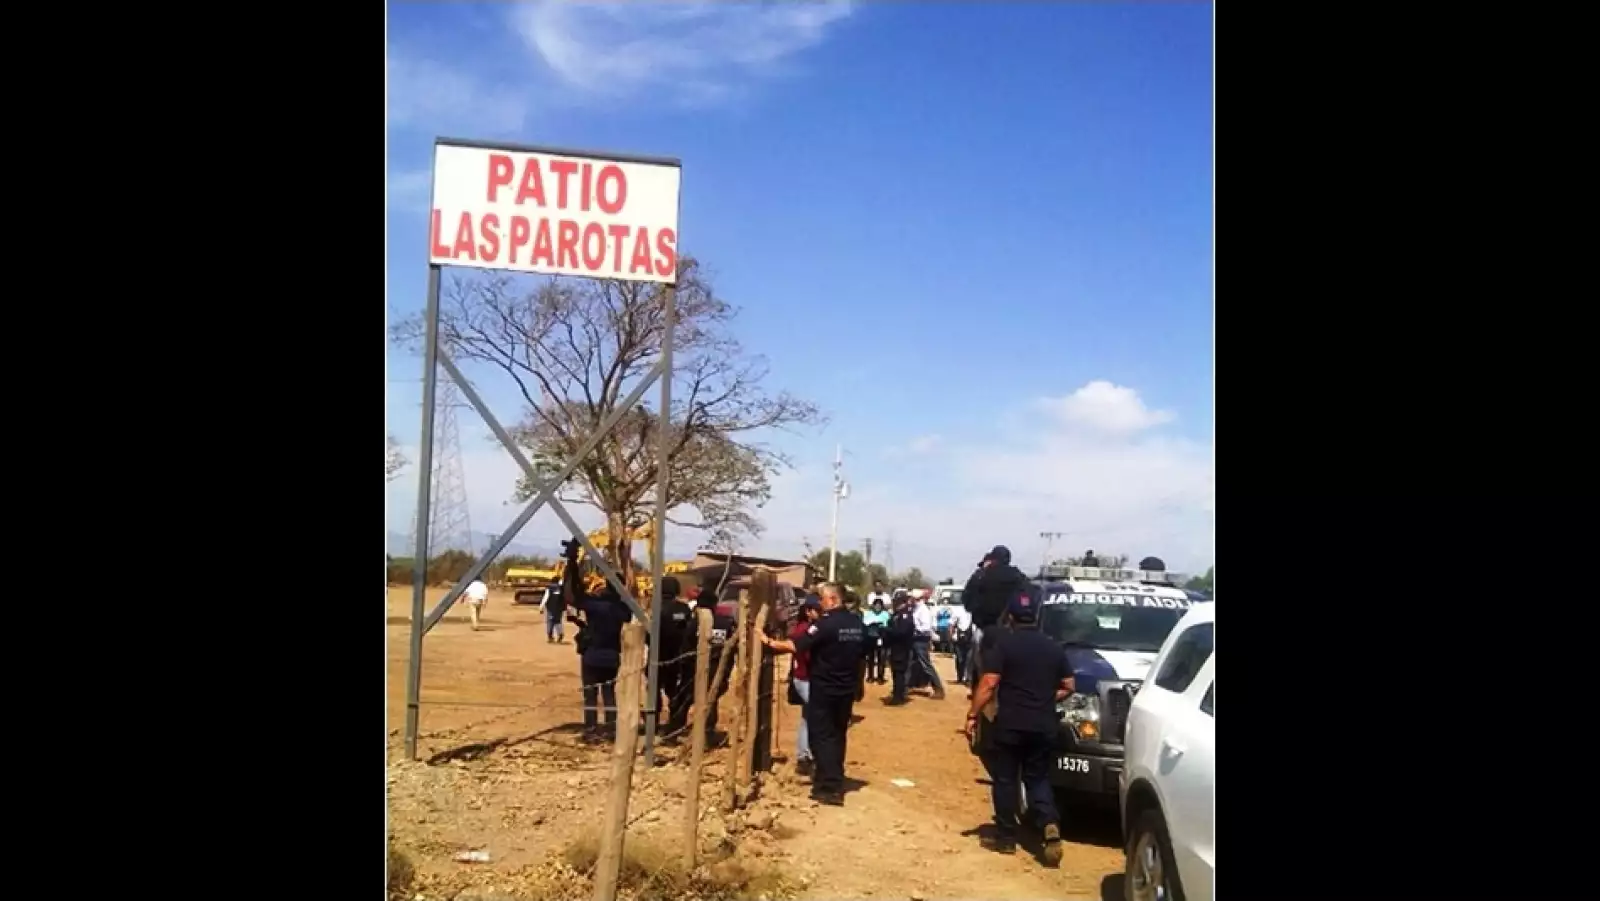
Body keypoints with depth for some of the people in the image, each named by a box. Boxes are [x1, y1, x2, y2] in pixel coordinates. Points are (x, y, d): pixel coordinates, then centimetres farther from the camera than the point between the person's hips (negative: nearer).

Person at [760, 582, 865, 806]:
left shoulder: (826, 624, -18)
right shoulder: (858, 624, 5)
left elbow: (795, 646, -22)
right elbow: (862, 653, 15)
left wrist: (769, 642, -11)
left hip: (824, 689, -7)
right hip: (847, 689, 7)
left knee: (821, 737, 0)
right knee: (837, 735, 17)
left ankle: (830, 789, -4)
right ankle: (835, 783, 23)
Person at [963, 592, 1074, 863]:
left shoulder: (1003, 643, -7)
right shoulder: (1054, 647, 8)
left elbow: (989, 683, -14)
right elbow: (1067, 686, 12)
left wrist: (973, 715, -9)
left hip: (1010, 724, -4)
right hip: (1044, 726, 4)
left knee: (1005, 780, 9)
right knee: (1038, 779, 14)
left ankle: (1006, 837, 14)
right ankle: (1050, 825, -9)